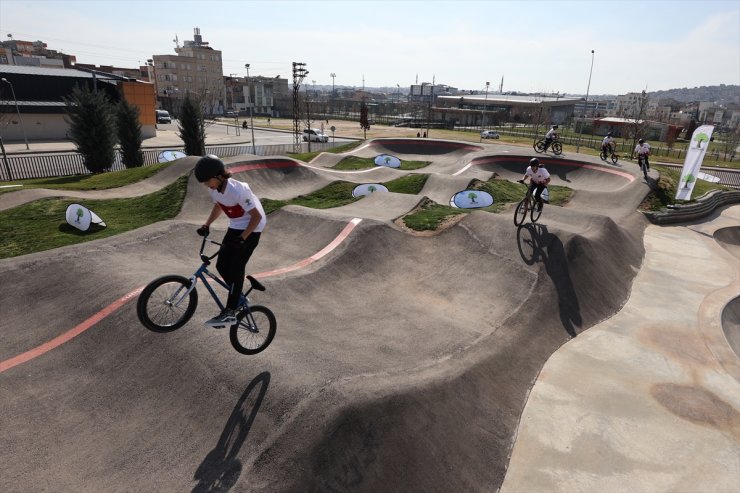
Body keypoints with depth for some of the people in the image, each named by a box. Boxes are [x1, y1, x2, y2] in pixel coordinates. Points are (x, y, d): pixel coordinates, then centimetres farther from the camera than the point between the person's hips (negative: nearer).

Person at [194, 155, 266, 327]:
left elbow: (257, 216, -23)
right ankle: (237, 298, 23)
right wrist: (207, 225, 4)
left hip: (251, 228, -8)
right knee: (222, 265, 2)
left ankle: (229, 313, -5)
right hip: (235, 227, 8)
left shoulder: (238, 190, -29)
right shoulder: (213, 188, -7)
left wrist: (242, 238, -26)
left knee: (236, 268, -11)